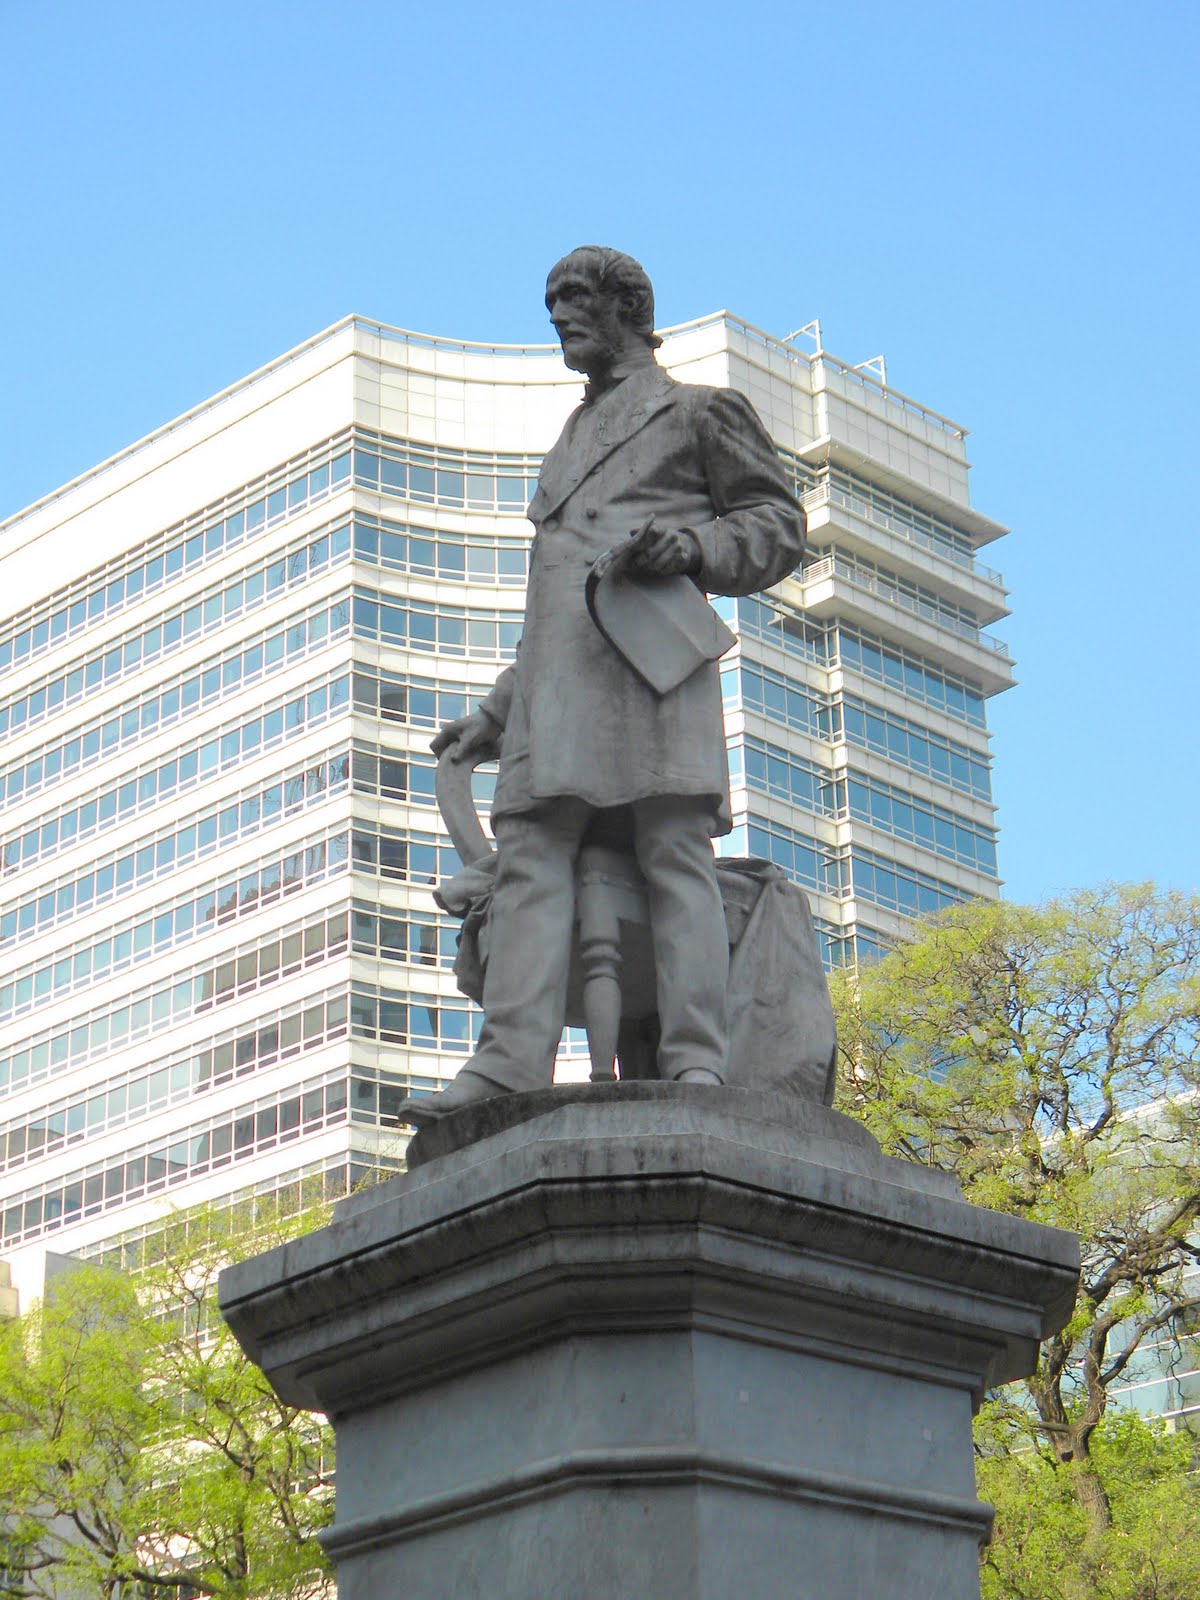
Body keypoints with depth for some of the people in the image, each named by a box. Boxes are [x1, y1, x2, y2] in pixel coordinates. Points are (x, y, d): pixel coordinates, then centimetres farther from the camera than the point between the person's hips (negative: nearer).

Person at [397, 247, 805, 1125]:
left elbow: (779, 525, 8)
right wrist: (493, 717, 27)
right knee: (531, 852, -10)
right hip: (555, 673, 6)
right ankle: (511, 1061, -22)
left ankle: (696, 1062, -21)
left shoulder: (699, 410, 17)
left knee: (675, 849, -15)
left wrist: (694, 544, -12)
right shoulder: (573, 442, 35)